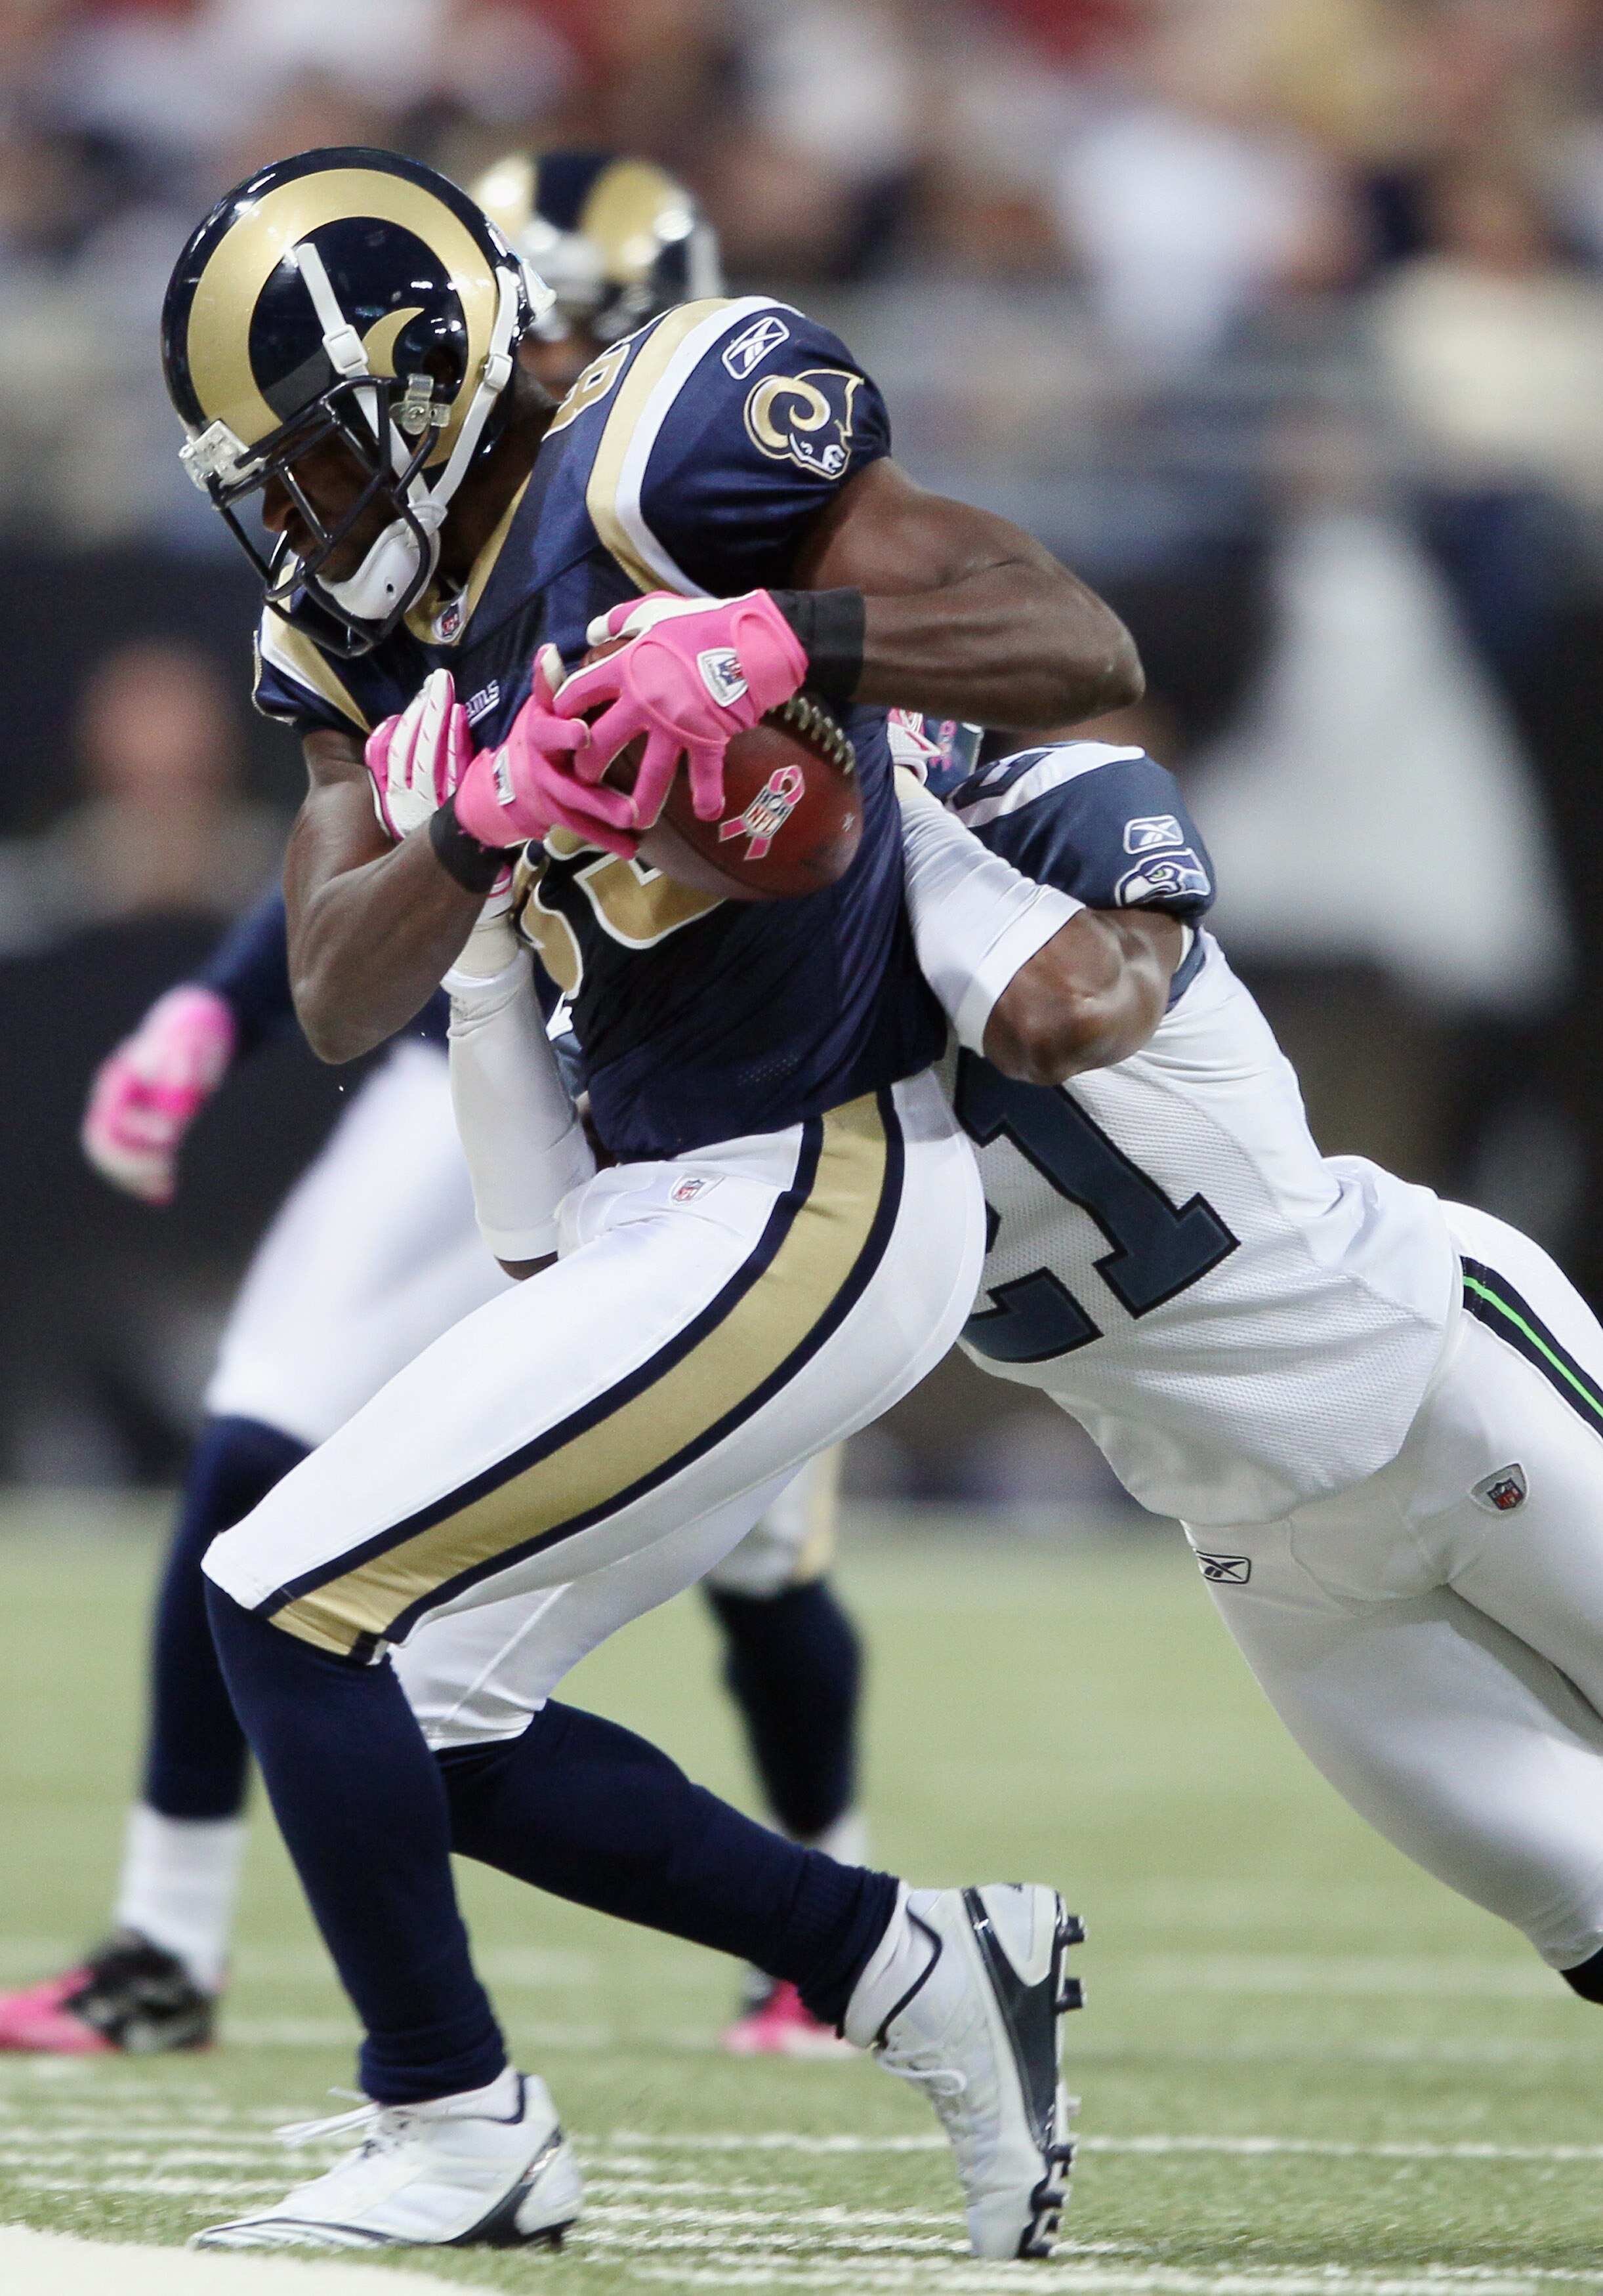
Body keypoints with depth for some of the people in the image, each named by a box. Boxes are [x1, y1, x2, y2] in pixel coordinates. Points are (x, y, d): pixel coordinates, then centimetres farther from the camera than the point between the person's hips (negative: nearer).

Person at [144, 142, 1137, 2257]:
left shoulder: (665, 459, -15)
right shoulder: (374, 629, 11)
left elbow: (1090, 656, -21)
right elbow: (340, 1002, 1)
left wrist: (781, 642, -36)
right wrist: (490, 818, -18)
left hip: (806, 1210, -10)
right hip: (667, 1211, 10)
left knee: (293, 1611, -9)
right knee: (415, 1711, 14)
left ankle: (457, 2134, 7)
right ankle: (918, 1967, 19)